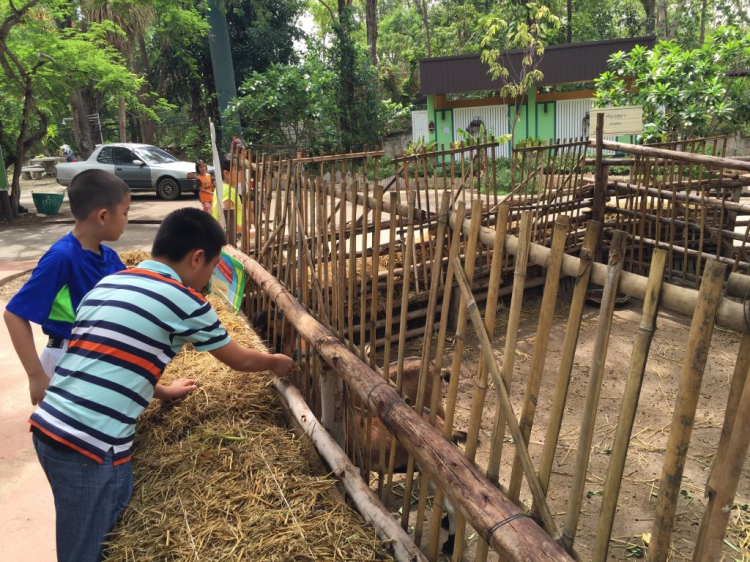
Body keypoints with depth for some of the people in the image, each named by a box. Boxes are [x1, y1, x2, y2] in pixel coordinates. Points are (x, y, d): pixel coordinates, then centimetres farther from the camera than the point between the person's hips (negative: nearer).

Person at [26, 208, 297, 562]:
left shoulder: (107, 284, 12)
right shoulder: (184, 301, -10)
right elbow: (240, 361, 5)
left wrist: (162, 391, 33)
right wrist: (276, 362, 24)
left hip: (47, 427, 8)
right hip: (91, 445, -8)